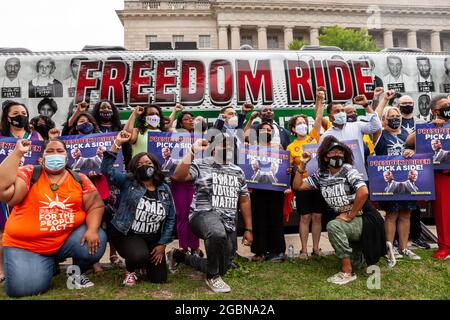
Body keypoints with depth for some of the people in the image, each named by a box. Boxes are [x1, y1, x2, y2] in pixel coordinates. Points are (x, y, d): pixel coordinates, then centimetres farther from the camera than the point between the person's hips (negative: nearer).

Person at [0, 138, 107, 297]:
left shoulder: (79, 180, 2)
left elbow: (96, 206, 2)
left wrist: (92, 230, -18)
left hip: (68, 239, 2)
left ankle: (77, 272, 10)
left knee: (96, 242, -22)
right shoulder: (29, 174, -4)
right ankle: (47, 264, 16)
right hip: (25, 245, -2)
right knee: (23, 288, -20)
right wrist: (17, 153, -19)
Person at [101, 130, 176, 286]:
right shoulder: (127, 182, -4)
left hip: (153, 239, 3)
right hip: (126, 235, -3)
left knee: (159, 279, 3)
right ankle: (130, 271, 3)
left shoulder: (165, 190, 1)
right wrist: (117, 144, -25)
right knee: (139, 256, -35)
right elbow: (107, 169, -19)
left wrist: (162, 244, -1)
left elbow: (170, 218, 4)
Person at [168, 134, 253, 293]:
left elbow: (244, 201, 18)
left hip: (229, 223, 7)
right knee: (218, 233, -42)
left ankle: (179, 256, 34)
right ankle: (212, 277, -13)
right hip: (204, 215, -6)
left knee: (221, 268, 10)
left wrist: (248, 229, 15)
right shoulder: (201, 165, -1)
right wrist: (192, 151, -17)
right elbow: (178, 176, -19)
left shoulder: (238, 171, 15)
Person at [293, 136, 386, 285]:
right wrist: (302, 164, -6)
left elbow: (363, 192, -29)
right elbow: (297, 186, 3)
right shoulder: (320, 175, 3)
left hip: (365, 219, -7)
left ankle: (348, 272, -21)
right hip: (349, 222, 7)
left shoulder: (348, 170, -13)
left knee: (333, 226, -33)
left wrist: (350, 215, -21)